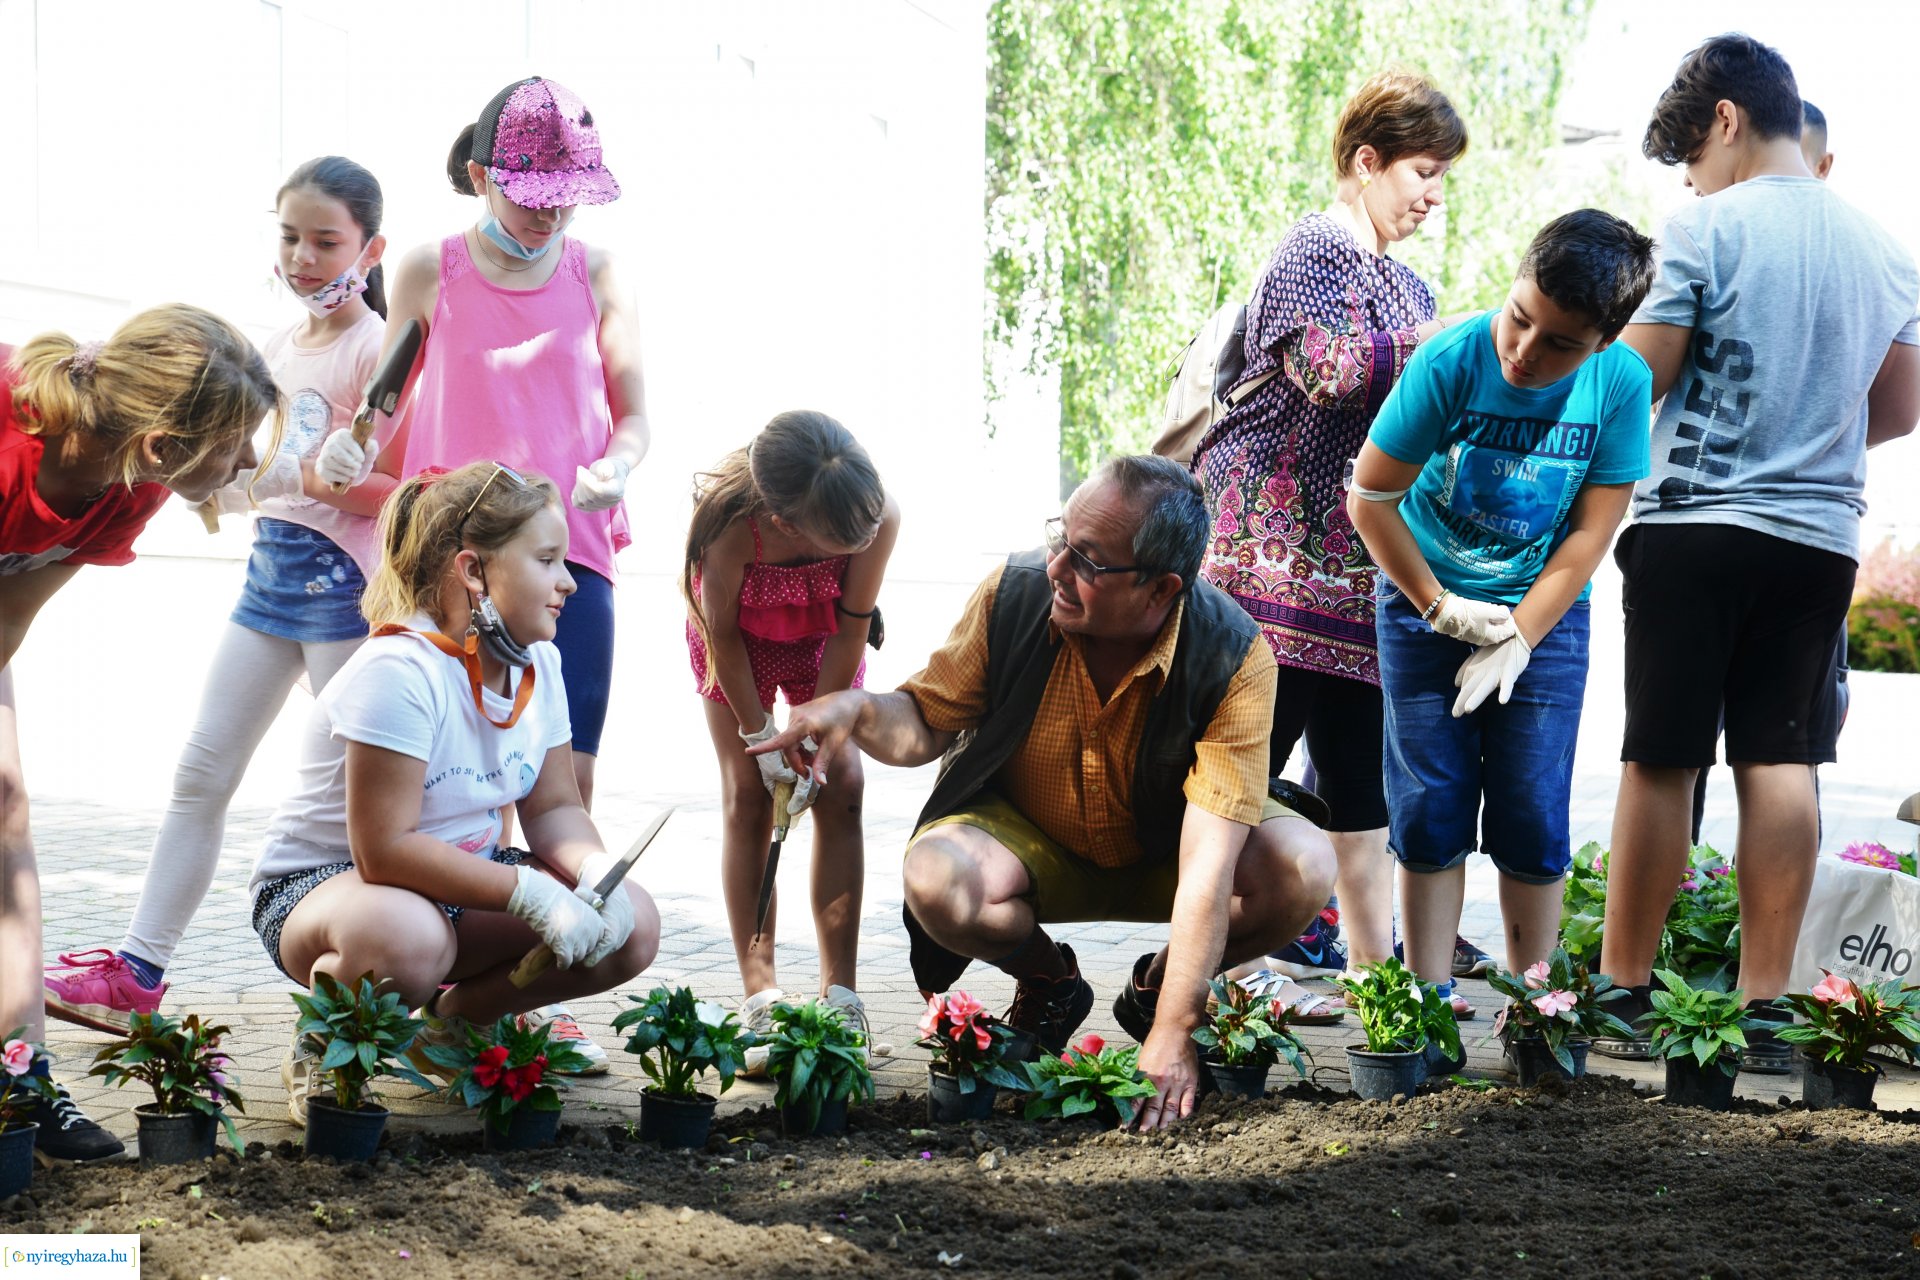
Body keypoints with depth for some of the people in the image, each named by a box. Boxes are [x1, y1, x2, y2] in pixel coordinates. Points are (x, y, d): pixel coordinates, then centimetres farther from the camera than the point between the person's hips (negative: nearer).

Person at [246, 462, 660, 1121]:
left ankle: (452, 1019, 12)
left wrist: (594, 868, -19)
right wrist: (531, 893, -32)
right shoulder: (401, 672, -26)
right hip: (321, 883, -8)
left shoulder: (537, 664, 0)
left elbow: (553, 808, 4)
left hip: (465, 880, 8)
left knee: (631, 926, -12)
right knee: (407, 940, -43)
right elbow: (384, 849, -30)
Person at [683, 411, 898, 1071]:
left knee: (841, 789, -8)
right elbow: (723, 633, -23)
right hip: (739, 641, -1)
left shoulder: (880, 516, -38)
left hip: (823, 640, 2)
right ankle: (760, 998, -7)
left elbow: (851, 632, -22)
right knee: (748, 798, -8)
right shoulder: (733, 522, -41)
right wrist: (761, 736, -18)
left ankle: (839, 993, -6)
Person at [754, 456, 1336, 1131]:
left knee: (1302, 867, -29)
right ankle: (1049, 984, 3)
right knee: (936, 880, -32)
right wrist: (855, 709, -35)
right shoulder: (1013, 594, -23)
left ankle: (1157, 991, 2)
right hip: (1028, 841, 1)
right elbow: (926, 723, -10)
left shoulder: (1234, 657, -30)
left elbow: (1209, 860, -35)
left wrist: (1171, 1037, -40)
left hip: (1161, 852, 0)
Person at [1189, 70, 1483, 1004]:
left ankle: (1371, 965, 11)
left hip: (1361, 567, 9)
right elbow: (1332, 367, -23)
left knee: (1359, 773, 8)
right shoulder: (1313, 254, -6)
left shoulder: (1404, 284, 21)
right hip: (1283, 551, -9)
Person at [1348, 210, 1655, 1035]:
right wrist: (1442, 607, -9)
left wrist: (1516, 642, -12)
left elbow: (1592, 532, -10)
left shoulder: (1622, 381, -17)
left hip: (1545, 613, 1)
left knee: (1533, 818, 0)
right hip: (1425, 604, -1)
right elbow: (1369, 497, -13)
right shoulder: (1451, 362, -22)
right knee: (1431, 811, -1)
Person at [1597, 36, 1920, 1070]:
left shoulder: (1707, 228, -8)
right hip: (1820, 534, 5)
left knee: (1661, 761, 2)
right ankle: (1764, 1010, 5)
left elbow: (1638, 378, -8)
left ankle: (1622, 994, 7)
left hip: (1696, 522, -4)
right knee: (1781, 761, 5)